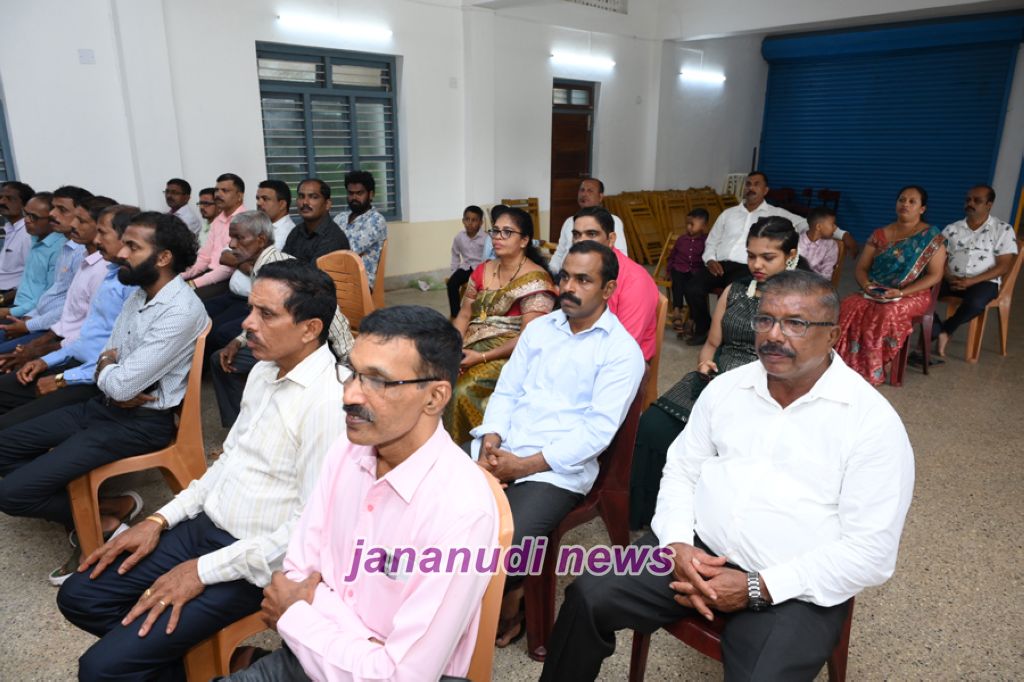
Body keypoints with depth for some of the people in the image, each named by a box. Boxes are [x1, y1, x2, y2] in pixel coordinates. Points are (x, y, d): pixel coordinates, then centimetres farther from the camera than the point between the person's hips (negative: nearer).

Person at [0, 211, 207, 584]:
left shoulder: (181, 310, -24)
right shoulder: (139, 294, 7)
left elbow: (122, 384, -25)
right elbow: (107, 363, 12)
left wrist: (108, 371, -2)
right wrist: (113, 381, -11)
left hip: (143, 421, -10)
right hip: (106, 405, 10)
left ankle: (102, 523, 7)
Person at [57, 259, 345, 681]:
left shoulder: (330, 401, -26)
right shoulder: (264, 370, 5)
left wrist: (204, 570, -18)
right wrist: (160, 520, 6)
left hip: (254, 560, -9)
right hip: (205, 527, 9)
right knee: (78, 596, 11)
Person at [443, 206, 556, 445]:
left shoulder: (536, 280, -10)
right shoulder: (483, 270, 12)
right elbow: (464, 315, 12)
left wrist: (482, 357, -20)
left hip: (511, 354, -6)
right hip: (471, 347, 6)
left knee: (463, 389, -28)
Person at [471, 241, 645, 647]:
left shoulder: (622, 350, -4)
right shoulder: (540, 328, 14)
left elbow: (597, 430, -12)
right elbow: (505, 392, 12)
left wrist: (524, 465, -16)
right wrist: (490, 445, -7)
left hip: (556, 469, -5)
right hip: (498, 451, 6)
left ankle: (508, 603, 8)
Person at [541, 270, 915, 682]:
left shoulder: (874, 421, -9)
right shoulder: (726, 387, 5)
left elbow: (871, 552, -12)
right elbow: (681, 469, 10)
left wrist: (756, 588, -17)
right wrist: (677, 544, -9)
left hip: (792, 591, -3)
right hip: (696, 550, 4)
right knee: (588, 598, -10)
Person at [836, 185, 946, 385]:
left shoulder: (931, 237, 1)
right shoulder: (879, 234, 12)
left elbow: (935, 275, -5)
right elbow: (861, 267, 11)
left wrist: (901, 292, -17)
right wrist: (865, 283, -12)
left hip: (913, 294, -3)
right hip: (874, 292, 3)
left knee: (888, 314, -36)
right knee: (848, 307, -28)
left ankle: (872, 372, -25)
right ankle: (847, 366, -24)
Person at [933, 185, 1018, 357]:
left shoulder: (1003, 230, 2)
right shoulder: (952, 229, 12)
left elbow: (1004, 266, -4)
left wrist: (971, 281, -16)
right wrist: (949, 277, -14)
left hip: (984, 282, -3)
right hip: (953, 280, 3)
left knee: (975, 303, -38)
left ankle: (945, 329, -11)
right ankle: (939, 333, -18)